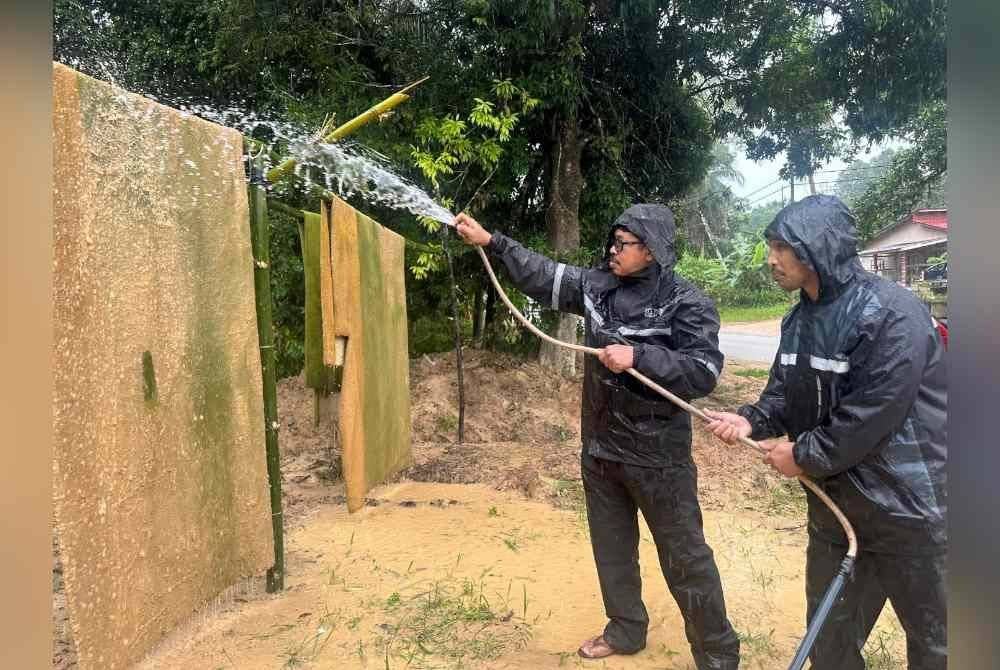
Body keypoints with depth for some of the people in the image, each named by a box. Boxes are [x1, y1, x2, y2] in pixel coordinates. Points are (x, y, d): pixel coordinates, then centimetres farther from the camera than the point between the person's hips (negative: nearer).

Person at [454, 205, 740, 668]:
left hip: (657, 454, -5)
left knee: (684, 557, 7)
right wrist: (491, 241, 4)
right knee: (611, 547, 20)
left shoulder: (686, 302, -14)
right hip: (599, 448, 6)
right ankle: (626, 631, 41)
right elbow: (541, 274, 8)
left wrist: (638, 356, -28)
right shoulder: (596, 285, 2)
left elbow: (704, 372, -20)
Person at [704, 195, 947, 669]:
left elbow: (872, 415, -26)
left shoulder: (892, 313, -23)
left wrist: (803, 455, -16)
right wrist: (751, 421, -13)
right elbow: (783, 393, 7)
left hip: (909, 507, -7)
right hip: (834, 501, 8)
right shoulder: (799, 320, 3)